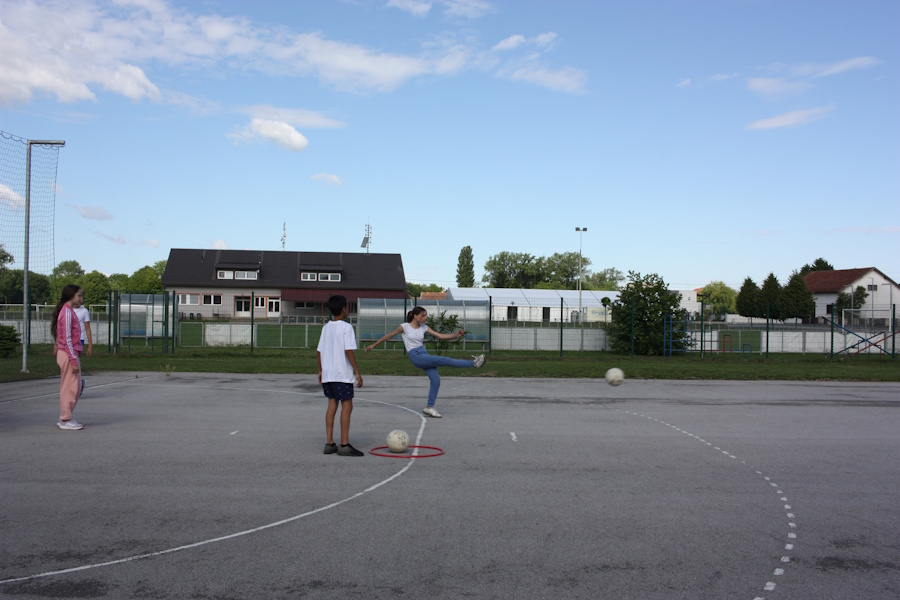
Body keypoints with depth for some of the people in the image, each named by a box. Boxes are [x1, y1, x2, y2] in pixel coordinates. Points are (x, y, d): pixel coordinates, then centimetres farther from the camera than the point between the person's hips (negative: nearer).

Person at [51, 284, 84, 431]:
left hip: (72, 354, 10)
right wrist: (73, 360, -19)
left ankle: (65, 418, 21)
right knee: (70, 388, -3)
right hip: (68, 354, -10)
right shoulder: (67, 313, -15)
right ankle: (65, 421, 4)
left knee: (75, 387, 14)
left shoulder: (70, 311, 15)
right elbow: (67, 339, -19)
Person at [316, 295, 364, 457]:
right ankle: (344, 445, -3)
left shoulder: (326, 327, 11)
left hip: (327, 373, 7)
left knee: (332, 404, 11)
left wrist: (320, 371, 20)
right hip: (342, 374, -7)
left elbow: (319, 351, 11)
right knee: (347, 405, -2)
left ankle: (329, 443, 12)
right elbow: (349, 351, -16)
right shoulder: (346, 327, -10)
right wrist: (357, 372, -11)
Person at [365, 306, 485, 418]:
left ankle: (430, 407, 5)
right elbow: (389, 335, 8)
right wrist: (373, 345, 13)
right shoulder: (404, 327, -2)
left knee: (436, 380, -5)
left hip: (424, 354, 6)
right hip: (416, 356, -6)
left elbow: (440, 336, 7)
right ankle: (473, 363, -14)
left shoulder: (423, 327, 12)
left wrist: (456, 335, -6)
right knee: (445, 360, -17)